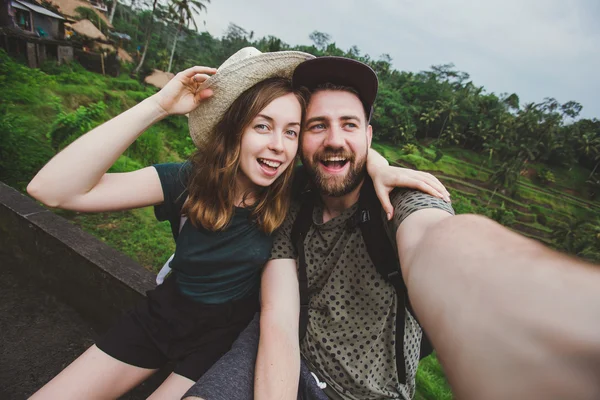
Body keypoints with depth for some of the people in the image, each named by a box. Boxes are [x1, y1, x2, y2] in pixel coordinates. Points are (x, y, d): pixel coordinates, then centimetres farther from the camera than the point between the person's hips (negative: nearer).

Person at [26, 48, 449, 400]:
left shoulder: (295, 194, -19)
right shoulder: (189, 181, -21)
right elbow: (52, 190, -28)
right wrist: (158, 105, -34)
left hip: (228, 332, -1)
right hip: (164, 314, 2)